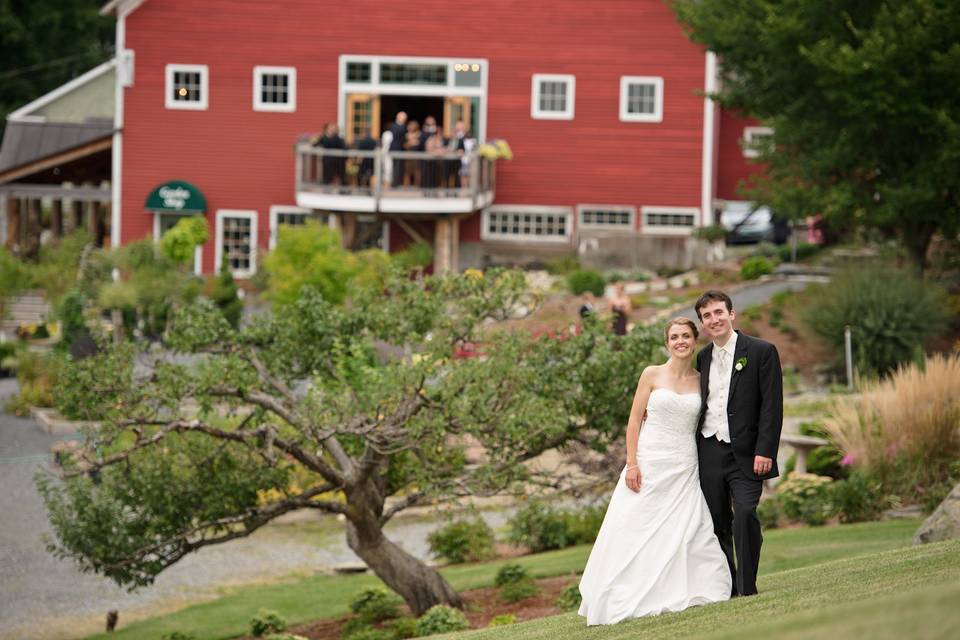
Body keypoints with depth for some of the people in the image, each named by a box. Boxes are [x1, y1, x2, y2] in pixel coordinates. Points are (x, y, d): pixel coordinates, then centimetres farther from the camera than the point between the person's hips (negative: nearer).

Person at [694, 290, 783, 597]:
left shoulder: (761, 352, -2)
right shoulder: (702, 359, 14)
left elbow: (772, 406, -7)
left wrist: (764, 451, -15)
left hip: (745, 455, -5)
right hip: (709, 453, 5)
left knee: (745, 514, -20)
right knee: (717, 524, 6)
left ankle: (748, 590, -13)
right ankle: (726, 591, 14)